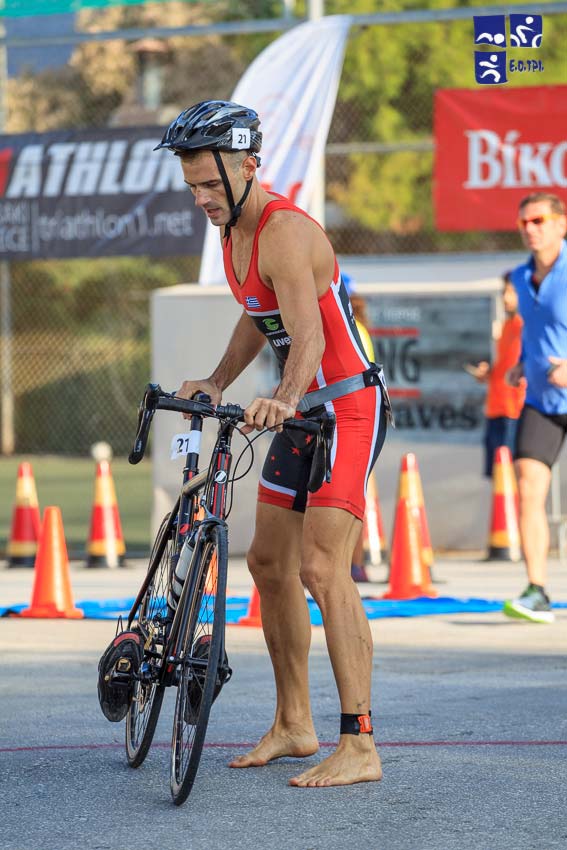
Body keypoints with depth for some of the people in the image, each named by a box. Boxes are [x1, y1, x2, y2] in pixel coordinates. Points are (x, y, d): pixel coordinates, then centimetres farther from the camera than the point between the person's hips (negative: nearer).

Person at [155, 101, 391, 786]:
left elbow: (308, 332, -38)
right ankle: (293, 724, 25)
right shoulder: (233, 230, 7)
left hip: (349, 406, -10)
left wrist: (283, 396, -56)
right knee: (268, 563, 13)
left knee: (322, 569, -19)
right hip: (302, 413, 10)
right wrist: (217, 382, 9)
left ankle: (359, 747, -19)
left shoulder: (285, 231, -23)